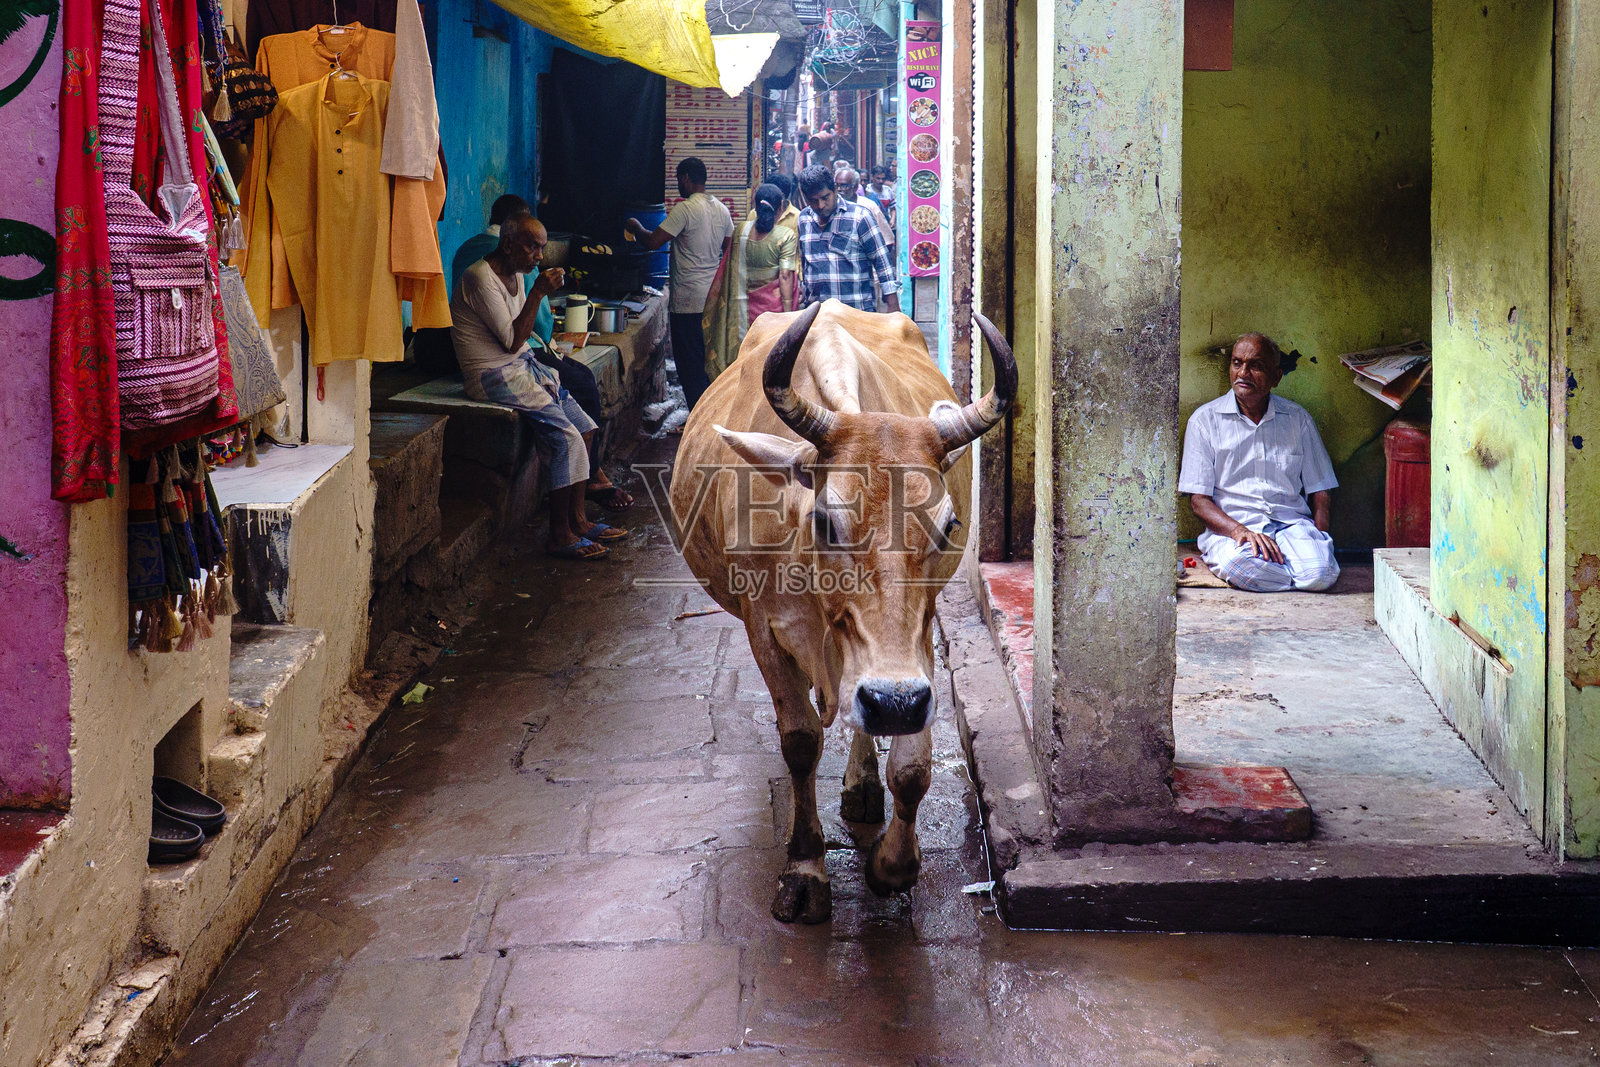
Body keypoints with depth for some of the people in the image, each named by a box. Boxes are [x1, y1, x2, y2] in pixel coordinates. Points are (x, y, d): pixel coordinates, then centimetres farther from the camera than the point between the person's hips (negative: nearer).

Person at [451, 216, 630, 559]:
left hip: (523, 365, 10)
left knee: (583, 427, 2)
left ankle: (577, 520, 8)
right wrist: (537, 293, -20)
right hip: (495, 376, -10)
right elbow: (512, 340, -21)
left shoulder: (516, 273, 12)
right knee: (567, 438, -18)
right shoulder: (481, 278, -18)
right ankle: (559, 537, -11)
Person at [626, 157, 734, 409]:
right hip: (713, 298, 8)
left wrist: (636, 227, 1)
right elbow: (729, 249, 19)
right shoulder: (722, 209, 8)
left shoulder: (685, 210, -16)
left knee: (690, 364, -2)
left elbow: (652, 242, -18)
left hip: (688, 302, -8)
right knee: (708, 363, 16)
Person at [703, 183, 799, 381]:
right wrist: (787, 312, -13)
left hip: (744, 304, 4)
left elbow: (728, 267, 9)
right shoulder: (787, 236, -11)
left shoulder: (741, 230, 1)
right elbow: (785, 276, -16)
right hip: (773, 303, -4)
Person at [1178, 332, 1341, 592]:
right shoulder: (1205, 419, 7)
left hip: (1291, 522, 2)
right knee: (1243, 567, -38)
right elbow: (1199, 499, 1)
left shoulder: (1297, 418, 15)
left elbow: (1319, 493, 16)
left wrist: (1319, 542, -4)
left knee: (1321, 574, -31)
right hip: (1230, 527, -2)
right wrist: (1240, 531, -18)